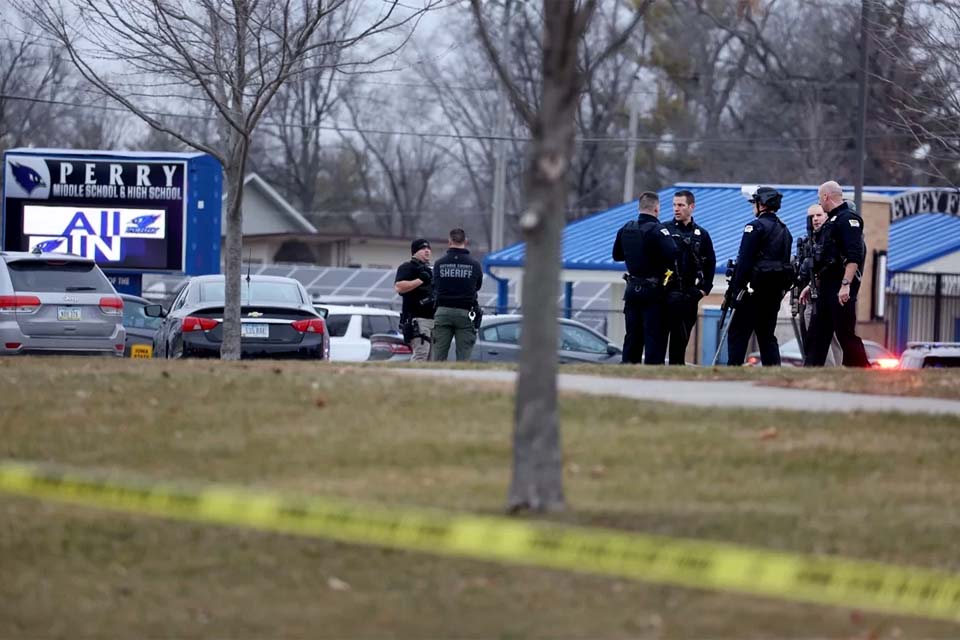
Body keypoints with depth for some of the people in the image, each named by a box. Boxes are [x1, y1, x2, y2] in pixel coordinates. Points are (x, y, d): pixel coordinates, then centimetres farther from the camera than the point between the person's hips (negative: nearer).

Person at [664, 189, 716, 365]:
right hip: (665, 294, -3)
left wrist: (704, 288, 6)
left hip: (690, 296, 3)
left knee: (681, 340, 3)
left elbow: (710, 263, 16)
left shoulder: (701, 235, 11)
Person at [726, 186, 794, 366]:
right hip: (776, 291, 8)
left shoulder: (756, 227, -11)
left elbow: (744, 261, -16)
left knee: (738, 333, -4)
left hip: (754, 290, -8)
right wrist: (781, 288, 19)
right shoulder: (784, 230, 16)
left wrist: (735, 288, -14)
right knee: (767, 335, 11)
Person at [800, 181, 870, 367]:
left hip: (841, 290, -10)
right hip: (826, 287, 10)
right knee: (817, 334, 7)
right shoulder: (831, 221, 22)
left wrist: (846, 284, -28)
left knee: (845, 334, -10)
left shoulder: (848, 219, -10)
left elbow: (854, 257, -21)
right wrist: (811, 285, 27)